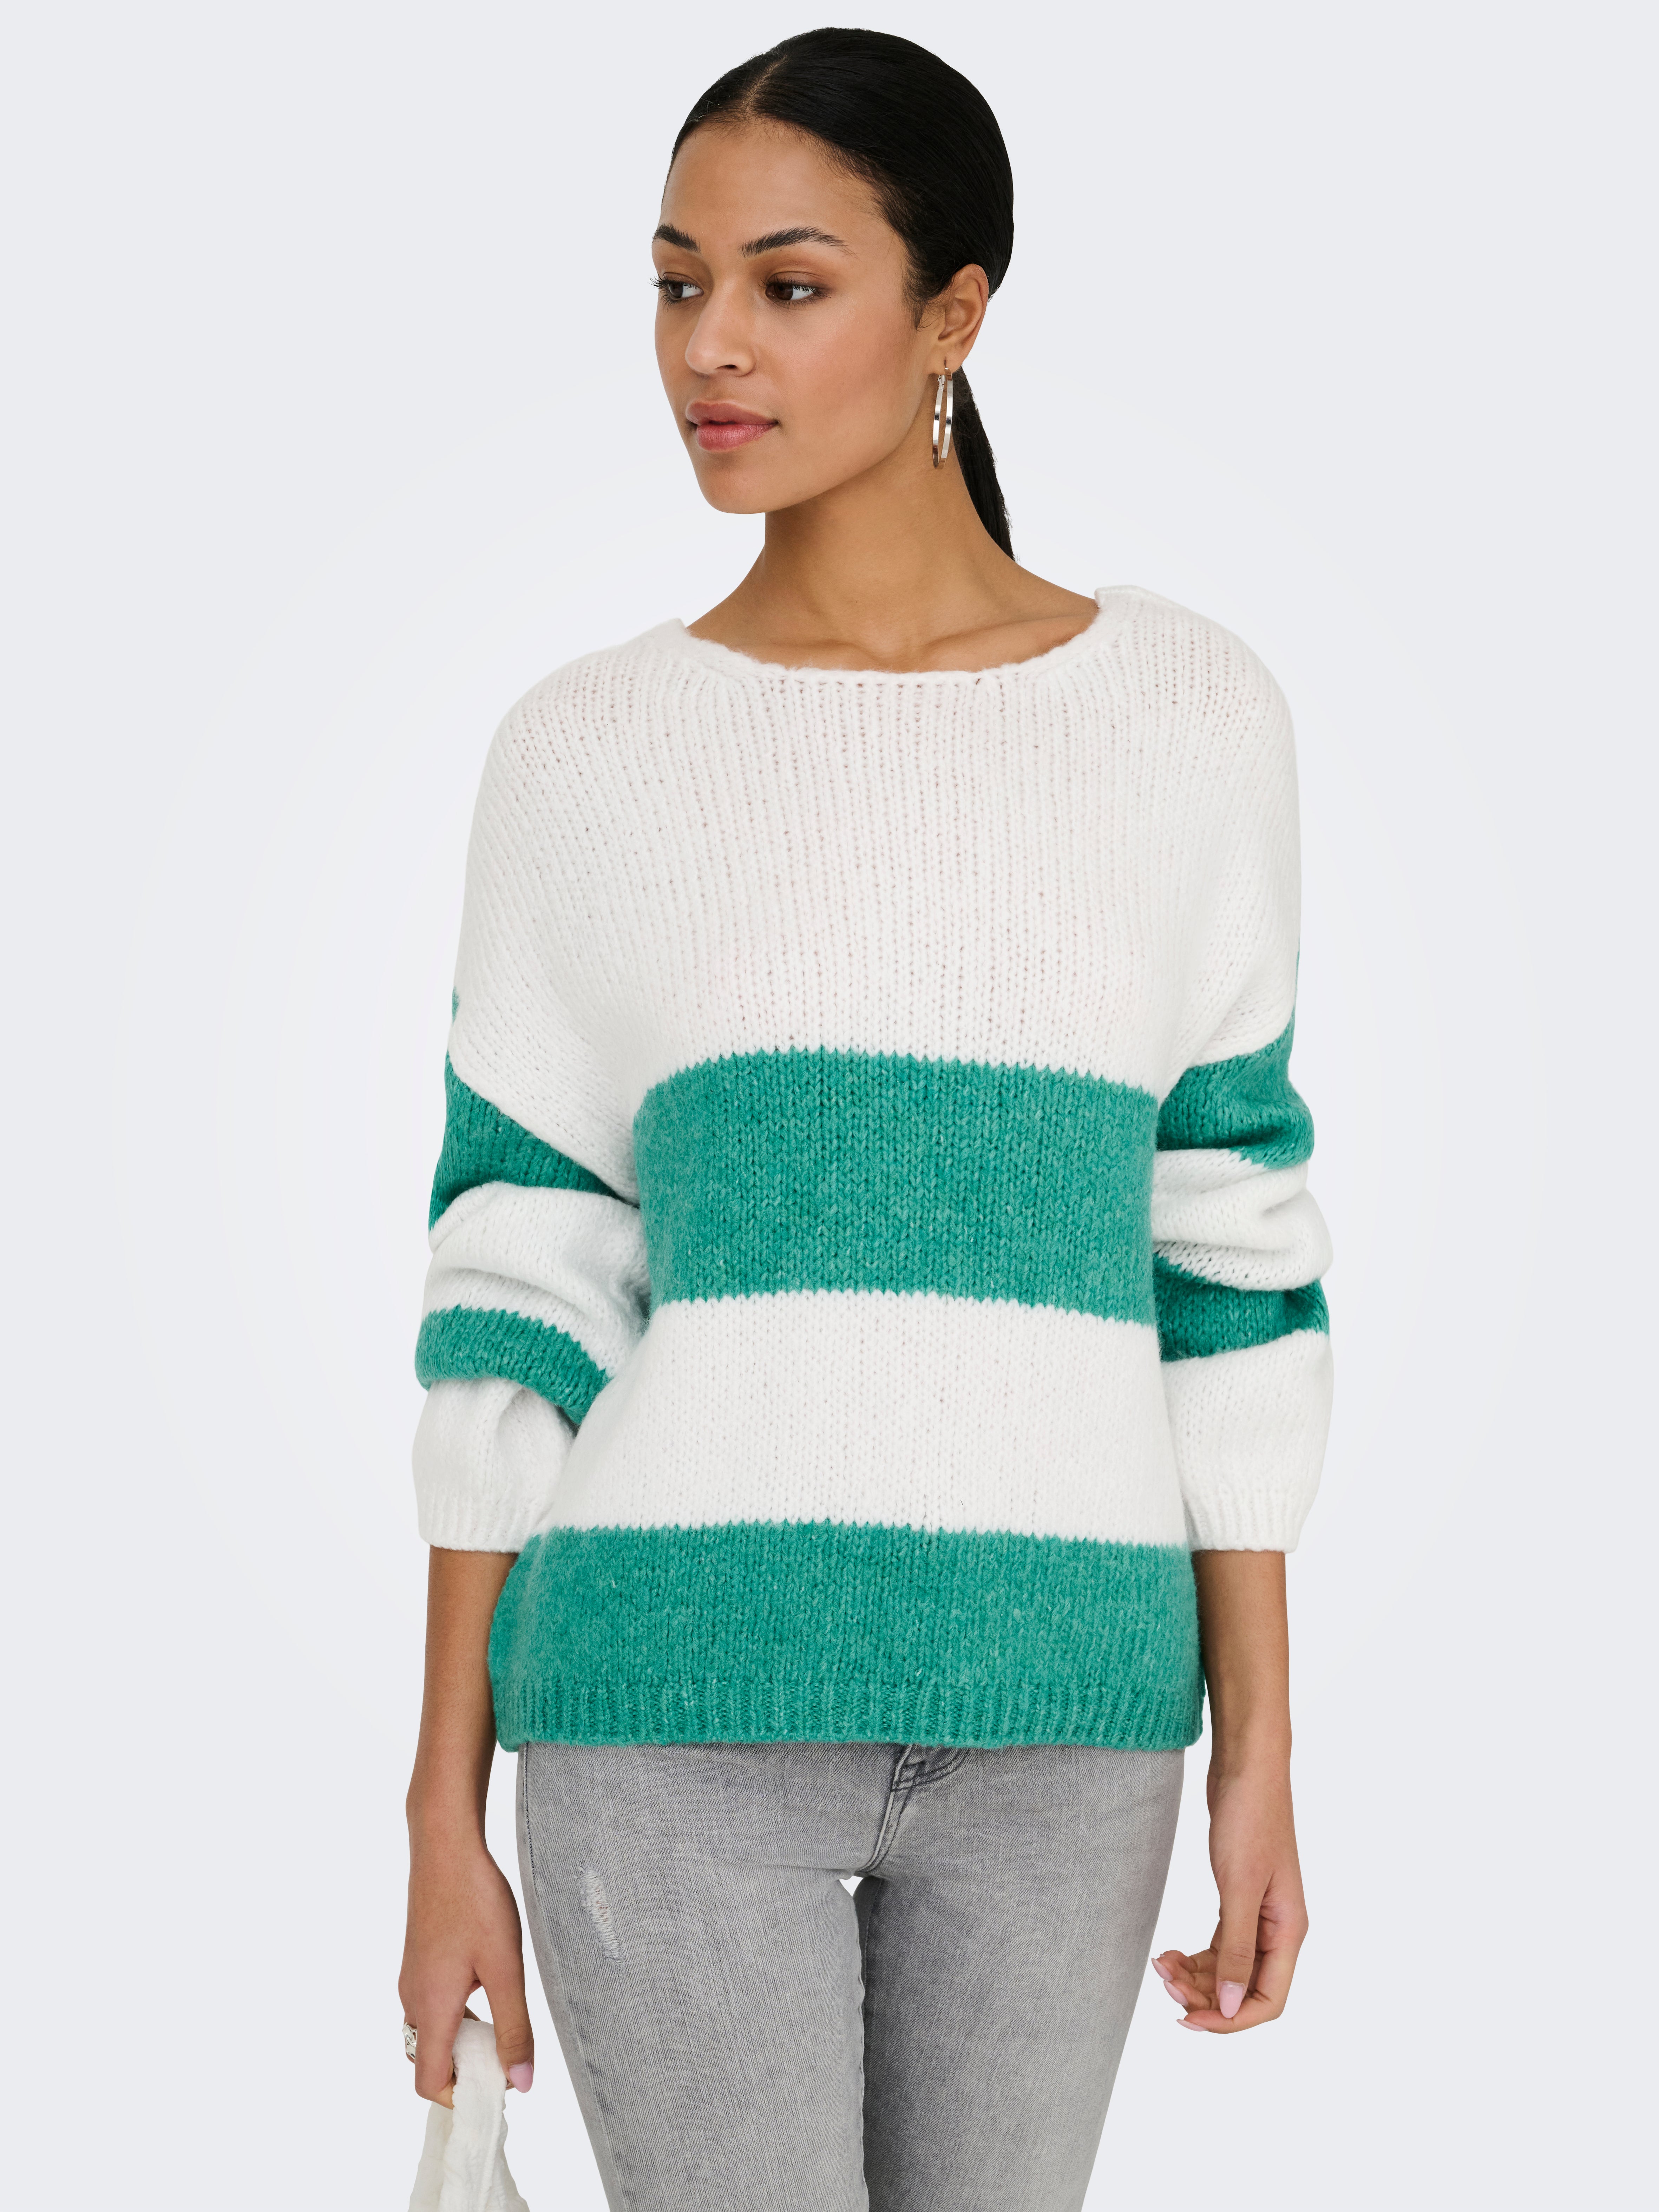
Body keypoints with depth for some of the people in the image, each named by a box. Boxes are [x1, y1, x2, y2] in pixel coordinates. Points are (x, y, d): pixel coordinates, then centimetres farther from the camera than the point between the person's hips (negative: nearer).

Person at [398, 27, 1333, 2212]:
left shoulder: (1188, 716, 4)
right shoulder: (586, 751, 3)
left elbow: (1229, 1256, 6)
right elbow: (511, 1297, 4)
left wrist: (1261, 1749, 5)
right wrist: (444, 1812, 4)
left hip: (1055, 1713, 1)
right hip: (682, 1698, -1)